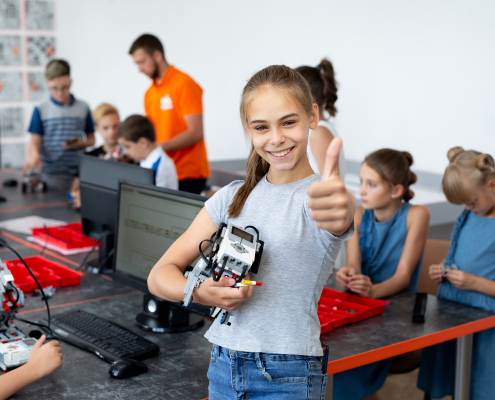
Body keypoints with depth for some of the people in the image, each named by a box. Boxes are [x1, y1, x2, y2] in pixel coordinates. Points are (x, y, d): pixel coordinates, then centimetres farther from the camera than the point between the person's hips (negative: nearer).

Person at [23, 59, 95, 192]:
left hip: (78, 172, 2)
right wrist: (34, 155, -22)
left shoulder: (83, 108, 8)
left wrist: (81, 143, -8)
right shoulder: (41, 109, 2)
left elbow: (91, 139, 14)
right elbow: (35, 140, -1)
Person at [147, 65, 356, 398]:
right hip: (223, 367, 4)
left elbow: (339, 221, -34)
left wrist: (343, 210, -57)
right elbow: (160, 275, 3)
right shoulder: (232, 198, 6)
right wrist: (198, 292, -18)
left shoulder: (319, 196, -8)